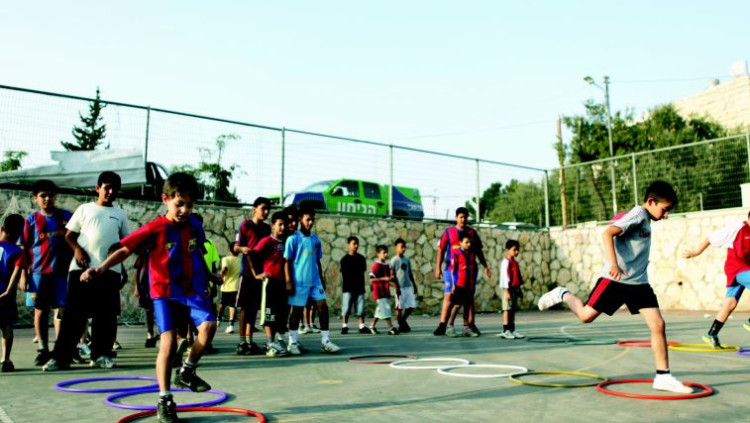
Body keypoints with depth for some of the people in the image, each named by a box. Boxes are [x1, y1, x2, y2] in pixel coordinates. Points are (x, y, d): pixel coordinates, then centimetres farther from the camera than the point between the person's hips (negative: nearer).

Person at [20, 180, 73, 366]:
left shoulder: (66, 216, 6)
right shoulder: (32, 220, 5)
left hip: (62, 270, 0)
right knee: (40, 310, 5)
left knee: (61, 309, 1)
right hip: (39, 272, 0)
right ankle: (42, 349, 14)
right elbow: (24, 249, 5)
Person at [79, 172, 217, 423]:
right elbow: (126, 249, -12)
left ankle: (186, 372, 6)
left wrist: (208, 275, 30)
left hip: (192, 289, 4)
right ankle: (164, 400, 3)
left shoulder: (194, 226, 2)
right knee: (168, 341, -12)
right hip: (164, 292, -4)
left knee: (208, 325, -18)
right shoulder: (156, 228, -11)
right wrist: (102, 268, -25)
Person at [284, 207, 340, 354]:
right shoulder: (293, 238, -4)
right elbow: (287, 262, -5)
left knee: (323, 307, -2)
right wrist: (288, 281, -12)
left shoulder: (316, 239, 13)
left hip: (315, 281, 5)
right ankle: (292, 343, 13)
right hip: (299, 282, -5)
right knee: (297, 311, 3)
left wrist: (322, 280, 18)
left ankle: (325, 341, 5)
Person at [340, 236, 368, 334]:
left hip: (359, 288, 4)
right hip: (348, 288, -3)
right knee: (346, 308, -1)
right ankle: (344, 327, 7)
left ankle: (362, 327, 9)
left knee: (360, 308, 4)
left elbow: (362, 272, 13)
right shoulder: (345, 259, -3)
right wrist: (345, 285, -8)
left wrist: (362, 285, 9)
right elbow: (344, 274, -3)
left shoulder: (361, 258, 9)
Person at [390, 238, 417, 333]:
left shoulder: (407, 259, 12)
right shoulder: (394, 260, -6)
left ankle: (402, 321, 23)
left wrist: (414, 286, 17)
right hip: (400, 287, -6)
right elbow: (392, 275, -9)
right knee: (399, 307, 1)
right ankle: (401, 326, 11)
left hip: (408, 286, 6)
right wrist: (396, 288, -14)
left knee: (411, 306, 4)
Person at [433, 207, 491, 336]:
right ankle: (442, 326, -4)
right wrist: (438, 268, -6)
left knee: (469, 297, 5)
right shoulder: (448, 232, 4)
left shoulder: (472, 232, 11)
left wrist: (485, 267, 12)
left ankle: (471, 325, 12)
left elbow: (478, 251, 16)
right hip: (451, 270, -2)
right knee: (448, 296, -5)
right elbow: (441, 250, 2)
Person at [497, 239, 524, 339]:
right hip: (509, 289, -8)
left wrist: (519, 290, 20)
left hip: (515, 289, 8)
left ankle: (512, 330, 15)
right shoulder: (506, 262, -11)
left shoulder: (515, 262, 15)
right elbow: (505, 277, -15)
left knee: (513, 310, 10)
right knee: (507, 309, -6)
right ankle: (506, 331, -3)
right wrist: (506, 291, -19)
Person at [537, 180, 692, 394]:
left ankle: (663, 376, 4)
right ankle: (562, 295, 24)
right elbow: (608, 233, -26)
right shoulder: (638, 214, -11)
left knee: (658, 324, -2)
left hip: (638, 282, 8)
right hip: (615, 280, -8)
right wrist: (613, 263, -37)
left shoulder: (645, 220, 15)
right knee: (586, 316, -4)